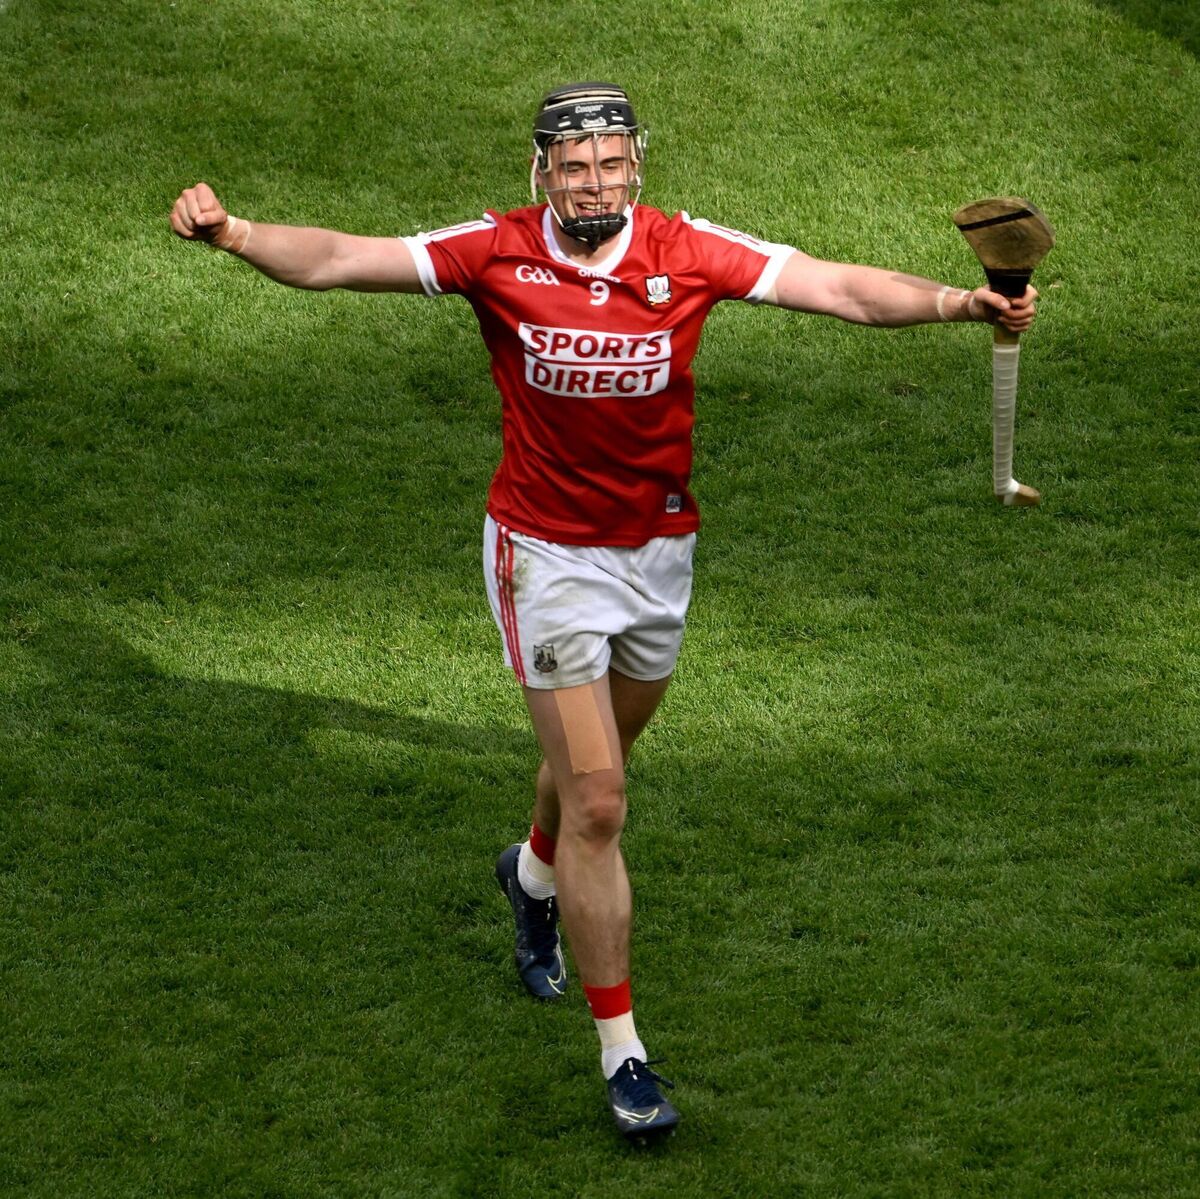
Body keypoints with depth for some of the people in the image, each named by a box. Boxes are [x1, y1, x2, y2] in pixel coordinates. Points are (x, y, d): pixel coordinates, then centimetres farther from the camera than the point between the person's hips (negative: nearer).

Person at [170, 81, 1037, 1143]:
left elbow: (837, 288, -14)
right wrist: (234, 234, -33)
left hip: (657, 552, 3)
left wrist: (954, 301, -27)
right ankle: (621, 1049, 1)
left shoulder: (688, 252, -11)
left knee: (601, 761, 23)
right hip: (546, 555, -3)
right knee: (596, 802, -8)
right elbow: (336, 260, -17)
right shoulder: (497, 255, -14)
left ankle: (535, 874, 58)